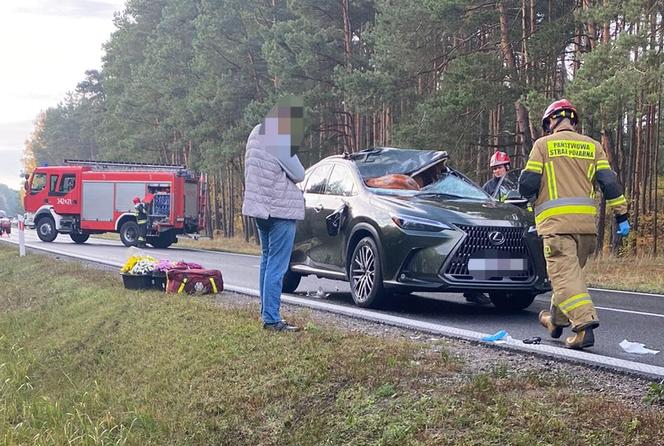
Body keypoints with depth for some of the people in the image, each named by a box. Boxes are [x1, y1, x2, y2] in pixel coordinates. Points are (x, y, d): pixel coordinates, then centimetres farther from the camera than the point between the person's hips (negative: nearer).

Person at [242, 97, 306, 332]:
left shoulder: (257, 133, 8)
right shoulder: (280, 140, -19)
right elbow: (298, 174, -12)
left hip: (261, 208, 9)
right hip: (280, 209, -9)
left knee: (267, 262, 17)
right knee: (277, 267, -7)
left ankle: (267, 313, 22)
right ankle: (271, 319, -7)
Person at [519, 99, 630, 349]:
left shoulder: (543, 145, 3)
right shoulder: (592, 146, 13)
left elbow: (527, 183, -2)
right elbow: (610, 183, 7)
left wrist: (531, 197, 20)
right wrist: (622, 216, 10)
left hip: (556, 221, -5)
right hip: (587, 222, 5)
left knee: (565, 273, -9)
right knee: (571, 270, 18)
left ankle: (585, 324, -23)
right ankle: (557, 320, 30)